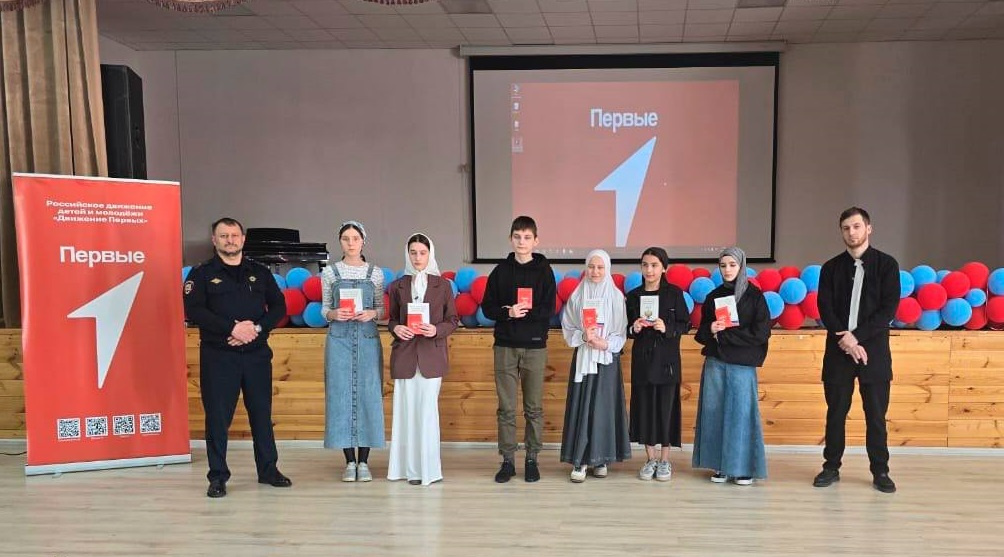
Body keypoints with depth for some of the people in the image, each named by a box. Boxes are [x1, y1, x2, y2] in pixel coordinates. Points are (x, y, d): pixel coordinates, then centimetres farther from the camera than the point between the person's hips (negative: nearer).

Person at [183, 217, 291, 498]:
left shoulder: (260, 273, 12)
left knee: (262, 413, 9)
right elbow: (194, 310, -9)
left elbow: (278, 306, 7)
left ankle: (268, 470, 21)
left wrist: (256, 328, -11)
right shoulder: (202, 274, 2)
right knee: (218, 417, -1)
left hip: (257, 354, 3)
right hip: (218, 356, -3)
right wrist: (232, 328, -18)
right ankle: (217, 477, 10)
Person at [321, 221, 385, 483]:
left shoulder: (375, 273, 6)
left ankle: (363, 462, 9)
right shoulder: (330, 272, 5)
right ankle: (349, 461, 10)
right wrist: (333, 314, -14)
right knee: (341, 395, 0)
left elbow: (382, 309, 7)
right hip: (339, 339, 0)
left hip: (368, 340, 0)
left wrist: (372, 314, -13)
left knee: (368, 395, 0)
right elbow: (325, 309, 8)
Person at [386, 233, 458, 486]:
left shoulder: (442, 285, 4)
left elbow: (452, 320, 5)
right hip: (404, 355, 2)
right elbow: (392, 318, 14)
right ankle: (410, 467, 10)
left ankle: (428, 468, 6)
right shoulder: (398, 286, 8)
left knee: (427, 410, -3)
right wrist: (395, 328, -8)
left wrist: (436, 330, -13)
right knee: (406, 410, 2)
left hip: (432, 354, -2)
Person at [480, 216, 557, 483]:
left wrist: (524, 312, -16)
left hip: (535, 346, -1)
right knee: (506, 407, 4)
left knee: (534, 407, 6)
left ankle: (532, 459, 16)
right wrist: (508, 313, -14)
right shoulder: (501, 271, 6)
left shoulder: (544, 271, 2)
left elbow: (548, 310, -5)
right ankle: (507, 459, 12)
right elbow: (487, 307, 3)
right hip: (505, 345, 1)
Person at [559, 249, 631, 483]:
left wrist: (605, 343, -16)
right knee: (581, 406, -1)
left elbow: (621, 331, 0)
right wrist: (583, 336, -14)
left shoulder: (616, 296, 1)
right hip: (583, 357, 1)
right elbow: (567, 328, 4)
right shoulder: (577, 296, 4)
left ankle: (600, 458, 11)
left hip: (607, 358, -1)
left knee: (604, 405, 1)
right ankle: (580, 460, 2)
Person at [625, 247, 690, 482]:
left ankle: (665, 460, 12)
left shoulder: (674, 293, -2)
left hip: (667, 359, -2)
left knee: (666, 406, 0)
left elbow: (685, 325, -1)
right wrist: (634, 329, -10)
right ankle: (650, 458, 16)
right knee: (644, 406, 4)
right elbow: (627, 329, 11)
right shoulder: (633, 296, 6)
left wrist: (667, 328, -18)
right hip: (642, 359, 2)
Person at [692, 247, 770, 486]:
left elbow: (761, 333, -7)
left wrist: (724, 334, -9)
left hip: (742, 364, -3)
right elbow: (702, 332, 15)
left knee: (740, 411, -3)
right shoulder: (713, 296, 11)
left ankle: (744, 467, 7)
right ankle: (721, 465, 11)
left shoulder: (754, 296, 0)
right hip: (715, 362, 3)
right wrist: (711, 330, -9)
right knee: (716, 411, 3)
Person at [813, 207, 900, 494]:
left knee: (876, 413, 3)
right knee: (836, 412, 6)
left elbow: (889, 308, -6)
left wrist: (857, 336, -14)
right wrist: (847, 341, -14)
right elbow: (825, 309, 0)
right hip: (838, 350, 2)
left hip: (874, 350, -1)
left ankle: (880, 472, 13)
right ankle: (831, 467, 16)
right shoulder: (831, 268, 7)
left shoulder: (886, 264, 2)